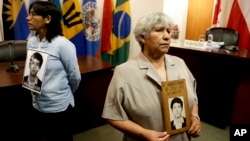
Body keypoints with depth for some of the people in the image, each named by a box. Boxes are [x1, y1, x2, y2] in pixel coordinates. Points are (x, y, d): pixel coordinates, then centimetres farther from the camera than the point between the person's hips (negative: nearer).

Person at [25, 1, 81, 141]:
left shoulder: (63, 44, -19)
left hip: (59, 107, -5)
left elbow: (75, 77, -11)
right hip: (37, 106, 6)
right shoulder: (31, 42, 0)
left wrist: (64, 93, 4)